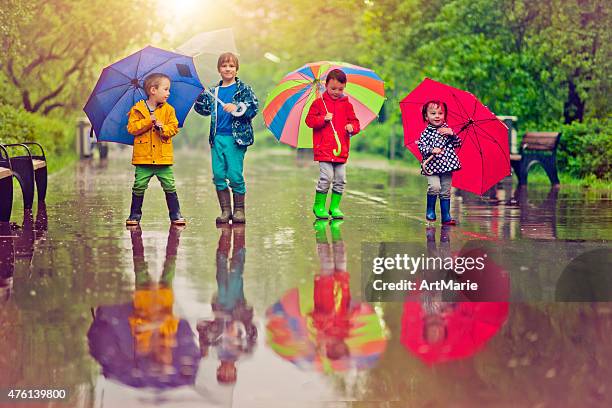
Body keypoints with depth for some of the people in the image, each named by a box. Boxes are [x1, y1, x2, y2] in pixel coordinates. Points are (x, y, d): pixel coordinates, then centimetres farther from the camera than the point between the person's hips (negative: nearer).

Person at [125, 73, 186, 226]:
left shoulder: (168, 110, 7)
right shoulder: (138, 109, 1)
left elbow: (174, 128, 3)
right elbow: (132, 128, -8)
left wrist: (162, 127, -15)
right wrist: (149, 121, -13)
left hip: (163, 157, 1)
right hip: (143, 157, -1)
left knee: (170, 187, 0)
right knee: (139, 187, 1)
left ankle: (175, 214, 9)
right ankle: (135, 215, 12)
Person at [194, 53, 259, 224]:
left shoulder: (243, 89, 2)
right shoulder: (214, 91, 15)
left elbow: (254, 107, -8)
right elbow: (205, 109, 14)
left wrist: (237, 107, -22)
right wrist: (203, 98, -4)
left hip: (235, 137, -4)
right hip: (217, 138, 4)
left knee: (235, 175, -6)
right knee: (218, 175, 2)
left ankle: (239, 210, 7)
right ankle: (225, 211, 12)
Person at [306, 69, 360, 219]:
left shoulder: (346, 105, 11)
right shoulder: (319, 103, 3)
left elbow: (355, 121, 15)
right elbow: (309, 121, -1)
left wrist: (352, 127, -8)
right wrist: (323, 119, -16)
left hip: (341, 149, 4)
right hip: (324, 149, -4)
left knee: (340, 179, 3)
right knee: (326, 177, -11)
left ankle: (334, 206, 15)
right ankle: (319, 206, 3)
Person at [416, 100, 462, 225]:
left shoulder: (447, 129, 8)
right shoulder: (426, 133, -2)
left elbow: (458, 144, 7)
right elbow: (421, 147, -8)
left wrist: (452, 134, -11)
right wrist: (431, 150, -25)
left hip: (447, 165, 3)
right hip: (432, 165, -3)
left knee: (446, 192, 6)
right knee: (434, 187, -21)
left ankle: (446, 216, 13)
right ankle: (430, 210, 0)